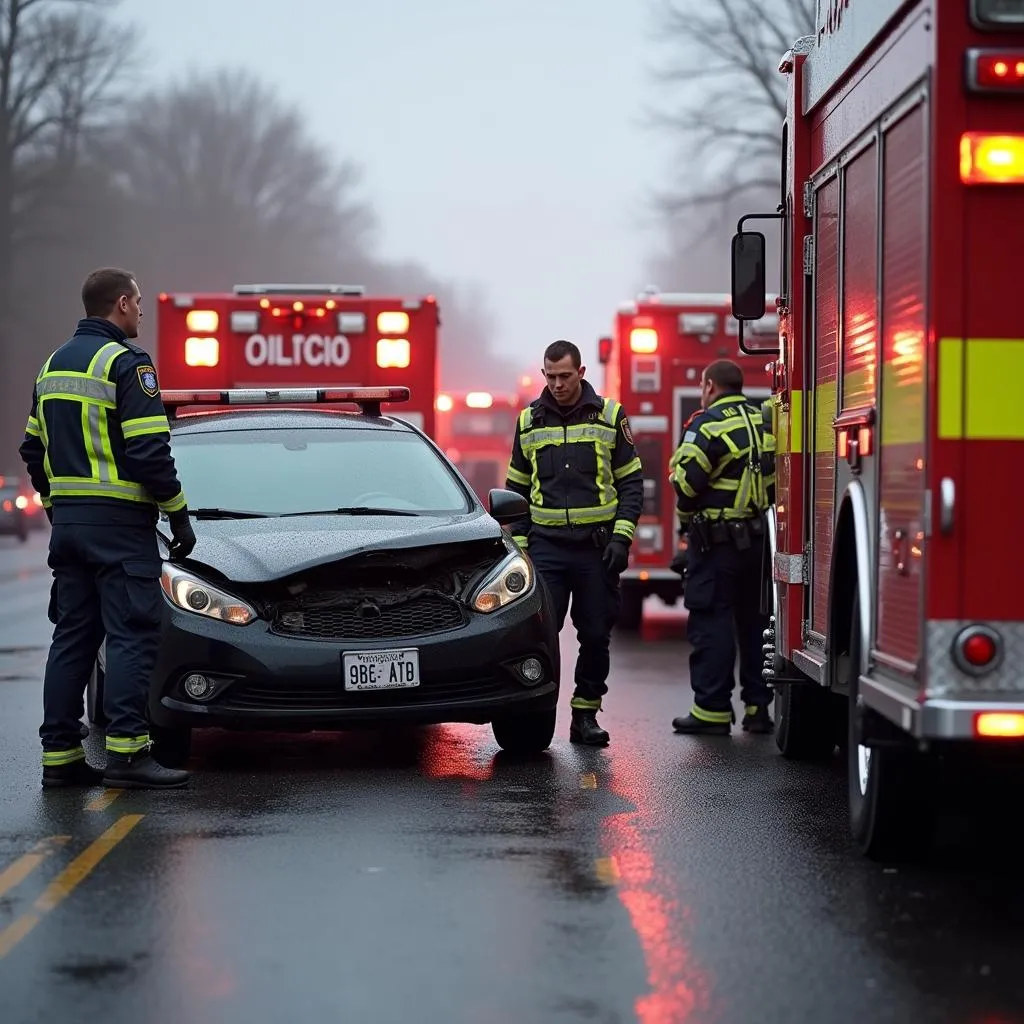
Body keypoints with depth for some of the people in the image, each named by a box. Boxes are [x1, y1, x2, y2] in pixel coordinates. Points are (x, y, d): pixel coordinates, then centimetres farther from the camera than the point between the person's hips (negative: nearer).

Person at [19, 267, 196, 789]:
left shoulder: (53, 365, 15)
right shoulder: (125, 361, -11)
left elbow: (34, 451, 18)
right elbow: (149, 451, -17)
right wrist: (179, 515, -9)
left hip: (69, 519, 8)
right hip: (120, 521, -8)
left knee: (72, 637, 10)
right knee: (131, 634, -7)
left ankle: (59, 755, 10)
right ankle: (126, 751, -13)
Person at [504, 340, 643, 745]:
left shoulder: (610, 416, 3)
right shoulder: (529, 421, 8)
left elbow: (631, 482, 4)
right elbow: (517, 488, 14)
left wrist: (621, 536, -7)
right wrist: (518, 542, 5)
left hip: (597, 546, -1)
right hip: (546, 547, 1)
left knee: (596, 636, 4)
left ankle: (585, 715, 14)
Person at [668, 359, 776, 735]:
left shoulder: (708, 425, -12)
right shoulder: (765, 420, 9)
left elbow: (686, 481, -16)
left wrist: (687, 510, 4)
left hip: (717, 539, -7)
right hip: (761, 537, 7)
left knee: (711, 621, -2)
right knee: (755, 620, 13)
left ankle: (712, 709, -3)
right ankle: (758, 706, 15)